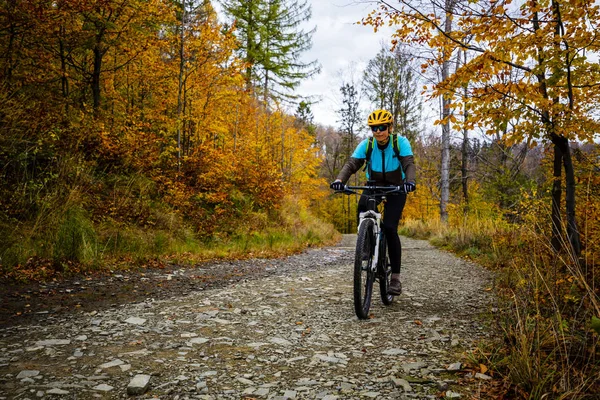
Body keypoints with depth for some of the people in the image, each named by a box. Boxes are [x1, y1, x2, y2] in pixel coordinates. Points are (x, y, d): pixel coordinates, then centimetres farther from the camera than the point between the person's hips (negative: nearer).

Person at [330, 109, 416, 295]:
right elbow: (352, 163, -25)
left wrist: (410, 181, -53)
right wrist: (340, 179, -46)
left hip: (396, 189, -2)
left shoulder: (401, 142, -18)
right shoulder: (366, 144, -14)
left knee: (389, 228, -19)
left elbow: (409, 164, -30)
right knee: (363, 206, -32)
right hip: (374, 185, 2)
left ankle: (395, 277, -8)